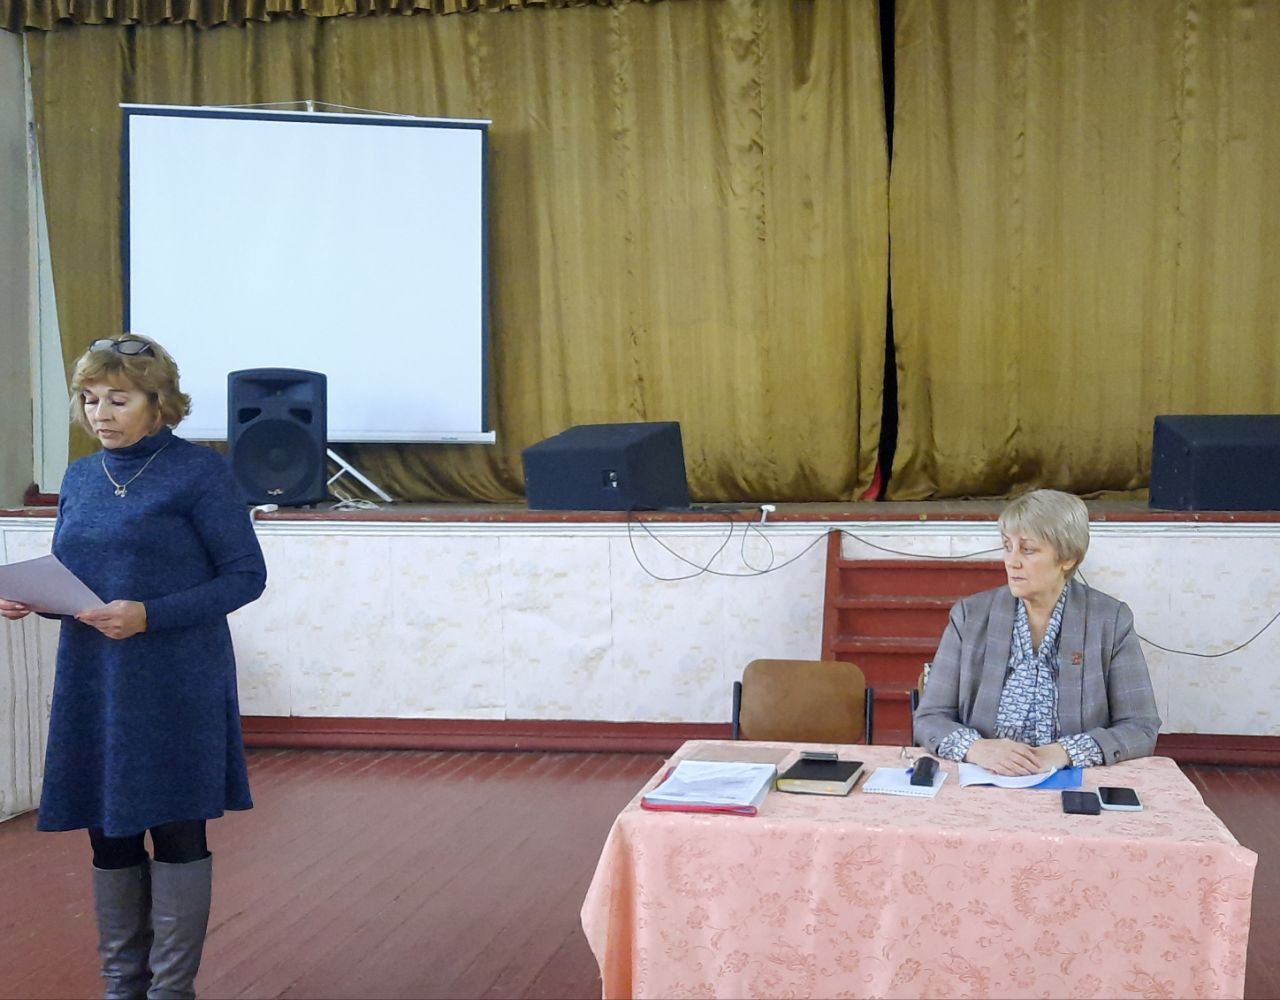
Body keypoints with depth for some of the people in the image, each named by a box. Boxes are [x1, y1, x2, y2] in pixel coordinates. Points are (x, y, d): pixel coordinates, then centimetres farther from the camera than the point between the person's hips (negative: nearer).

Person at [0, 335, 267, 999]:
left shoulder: (198, 472, -7)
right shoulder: (80, 479, 12)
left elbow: (246, 574, -9)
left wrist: (151, 615, -19)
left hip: (176, 689, -6)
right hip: (91, 686, 6)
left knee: (177, 833, 2)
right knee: (108, 836, 11)